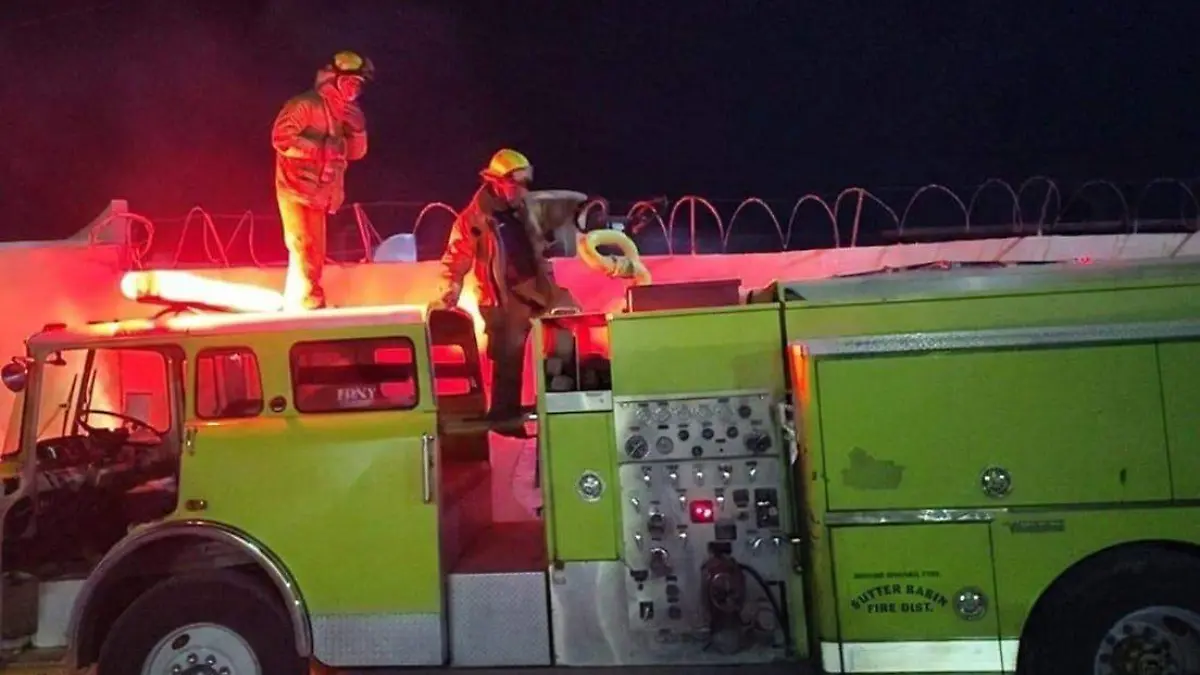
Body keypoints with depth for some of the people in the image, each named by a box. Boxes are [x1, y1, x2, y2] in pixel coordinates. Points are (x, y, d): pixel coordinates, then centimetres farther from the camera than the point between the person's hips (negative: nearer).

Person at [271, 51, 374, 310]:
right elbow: (281, 138, -19)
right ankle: (306, 301, -6)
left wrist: (357, 126, -3)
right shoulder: (304, 105, -10)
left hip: (318, 193, 8)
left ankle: (296, 303, 19)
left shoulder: (341, 114, 14)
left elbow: (356, 153, 13)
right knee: (303, 247, -9)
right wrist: (318, 149, -22)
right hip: (297, 188, -8)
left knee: (315, 253, 10)